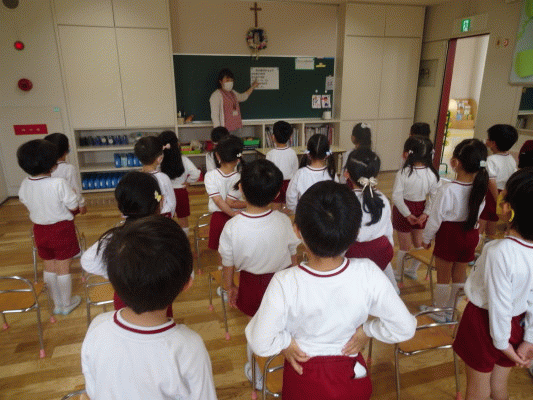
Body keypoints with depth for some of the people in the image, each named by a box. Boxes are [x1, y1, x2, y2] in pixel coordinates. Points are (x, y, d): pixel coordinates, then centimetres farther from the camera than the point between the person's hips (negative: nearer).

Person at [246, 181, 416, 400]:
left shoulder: (285, 283, -32)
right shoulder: (368, 274, -27)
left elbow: (261, 344, -23)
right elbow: (405, 328, -16)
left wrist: (285, 341, -5)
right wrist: (367, 330, -2)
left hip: (304, 381, -1)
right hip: (352, 377, 2)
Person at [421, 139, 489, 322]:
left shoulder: (447, 189, -25)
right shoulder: (480, 188, -8)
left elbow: (436, 217, -17)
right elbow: (478, 213, 5)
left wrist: (426, 238, -3)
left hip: (448, 235, -5)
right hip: (470, 235, 6)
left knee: (443, 276, 12)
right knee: (459, 273, 21)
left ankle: (439, 312, 29)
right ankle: (451, 309, 38)